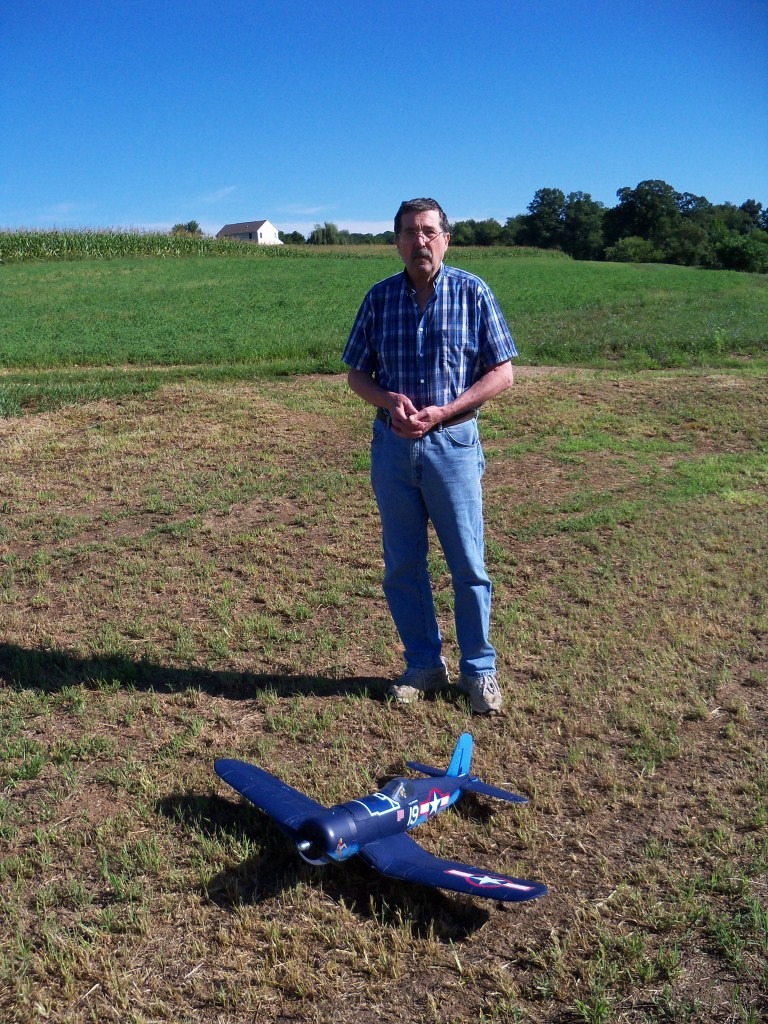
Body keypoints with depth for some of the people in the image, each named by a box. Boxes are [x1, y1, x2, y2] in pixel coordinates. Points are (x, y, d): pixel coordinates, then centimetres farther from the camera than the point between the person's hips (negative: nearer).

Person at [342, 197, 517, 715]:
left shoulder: (472, 293, -3)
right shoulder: (379, 297, 5)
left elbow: (501, 373, -4)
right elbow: (357, 373, 9)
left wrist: (442, 412, -14)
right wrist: (389, 399, -13)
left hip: (453, 443, -3)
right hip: (392, 445, 3)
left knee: (468, 565, 3)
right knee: (403, 566, 10)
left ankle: (479, 669, 20)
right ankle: (424, 665, 26)